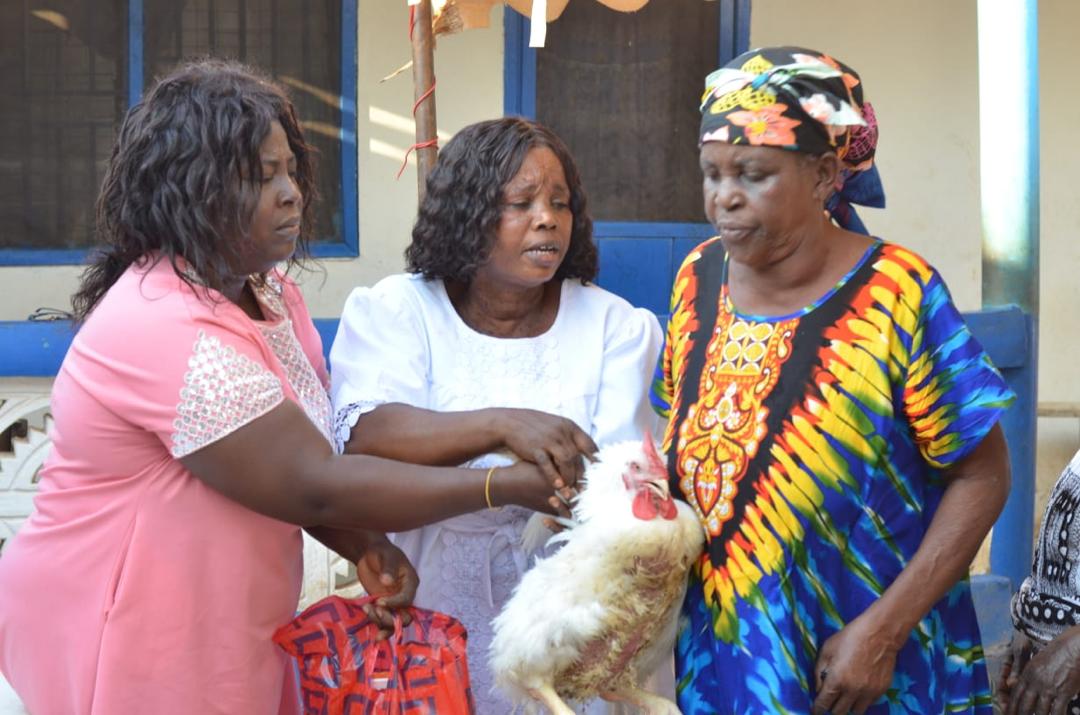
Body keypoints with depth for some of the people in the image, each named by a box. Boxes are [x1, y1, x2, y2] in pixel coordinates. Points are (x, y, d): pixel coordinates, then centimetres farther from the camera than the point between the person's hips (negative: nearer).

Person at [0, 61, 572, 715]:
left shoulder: (265, 293, 5)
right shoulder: (171, 331, -26)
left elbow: (292, 462, 5)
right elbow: (313, 487, -27)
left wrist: (364, 545, -14)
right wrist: (506, 485, -23)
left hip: (225, 634, 9)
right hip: (135, 657, -8)